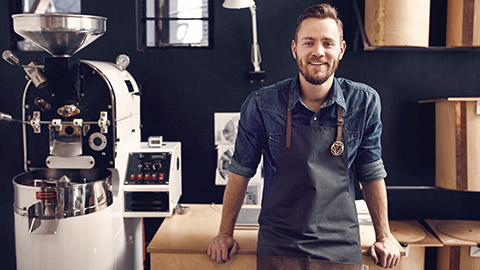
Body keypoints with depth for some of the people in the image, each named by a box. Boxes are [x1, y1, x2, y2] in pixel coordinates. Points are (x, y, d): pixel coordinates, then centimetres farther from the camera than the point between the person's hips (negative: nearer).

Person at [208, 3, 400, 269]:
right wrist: (225, 233, 6)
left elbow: (371, 173, 7)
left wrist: (383, 235, 11)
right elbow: (241, 171, 3)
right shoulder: (262, 104, -8)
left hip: (341, 247, 2)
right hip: (278, 245, -1)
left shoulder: (364, 102, -4)